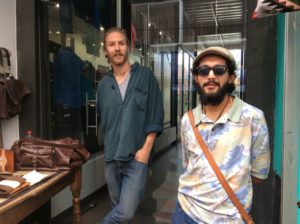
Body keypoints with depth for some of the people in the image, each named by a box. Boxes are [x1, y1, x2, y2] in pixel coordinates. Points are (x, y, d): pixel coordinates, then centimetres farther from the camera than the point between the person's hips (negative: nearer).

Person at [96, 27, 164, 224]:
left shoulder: (145, 76, -2)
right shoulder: (104, 84, 8)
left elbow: (156, 117, -5)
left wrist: (146, 149, -11)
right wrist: (110, 147, 8)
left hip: (137, 157, -3)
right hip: (111, 158, 4)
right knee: (119, 208, 16)